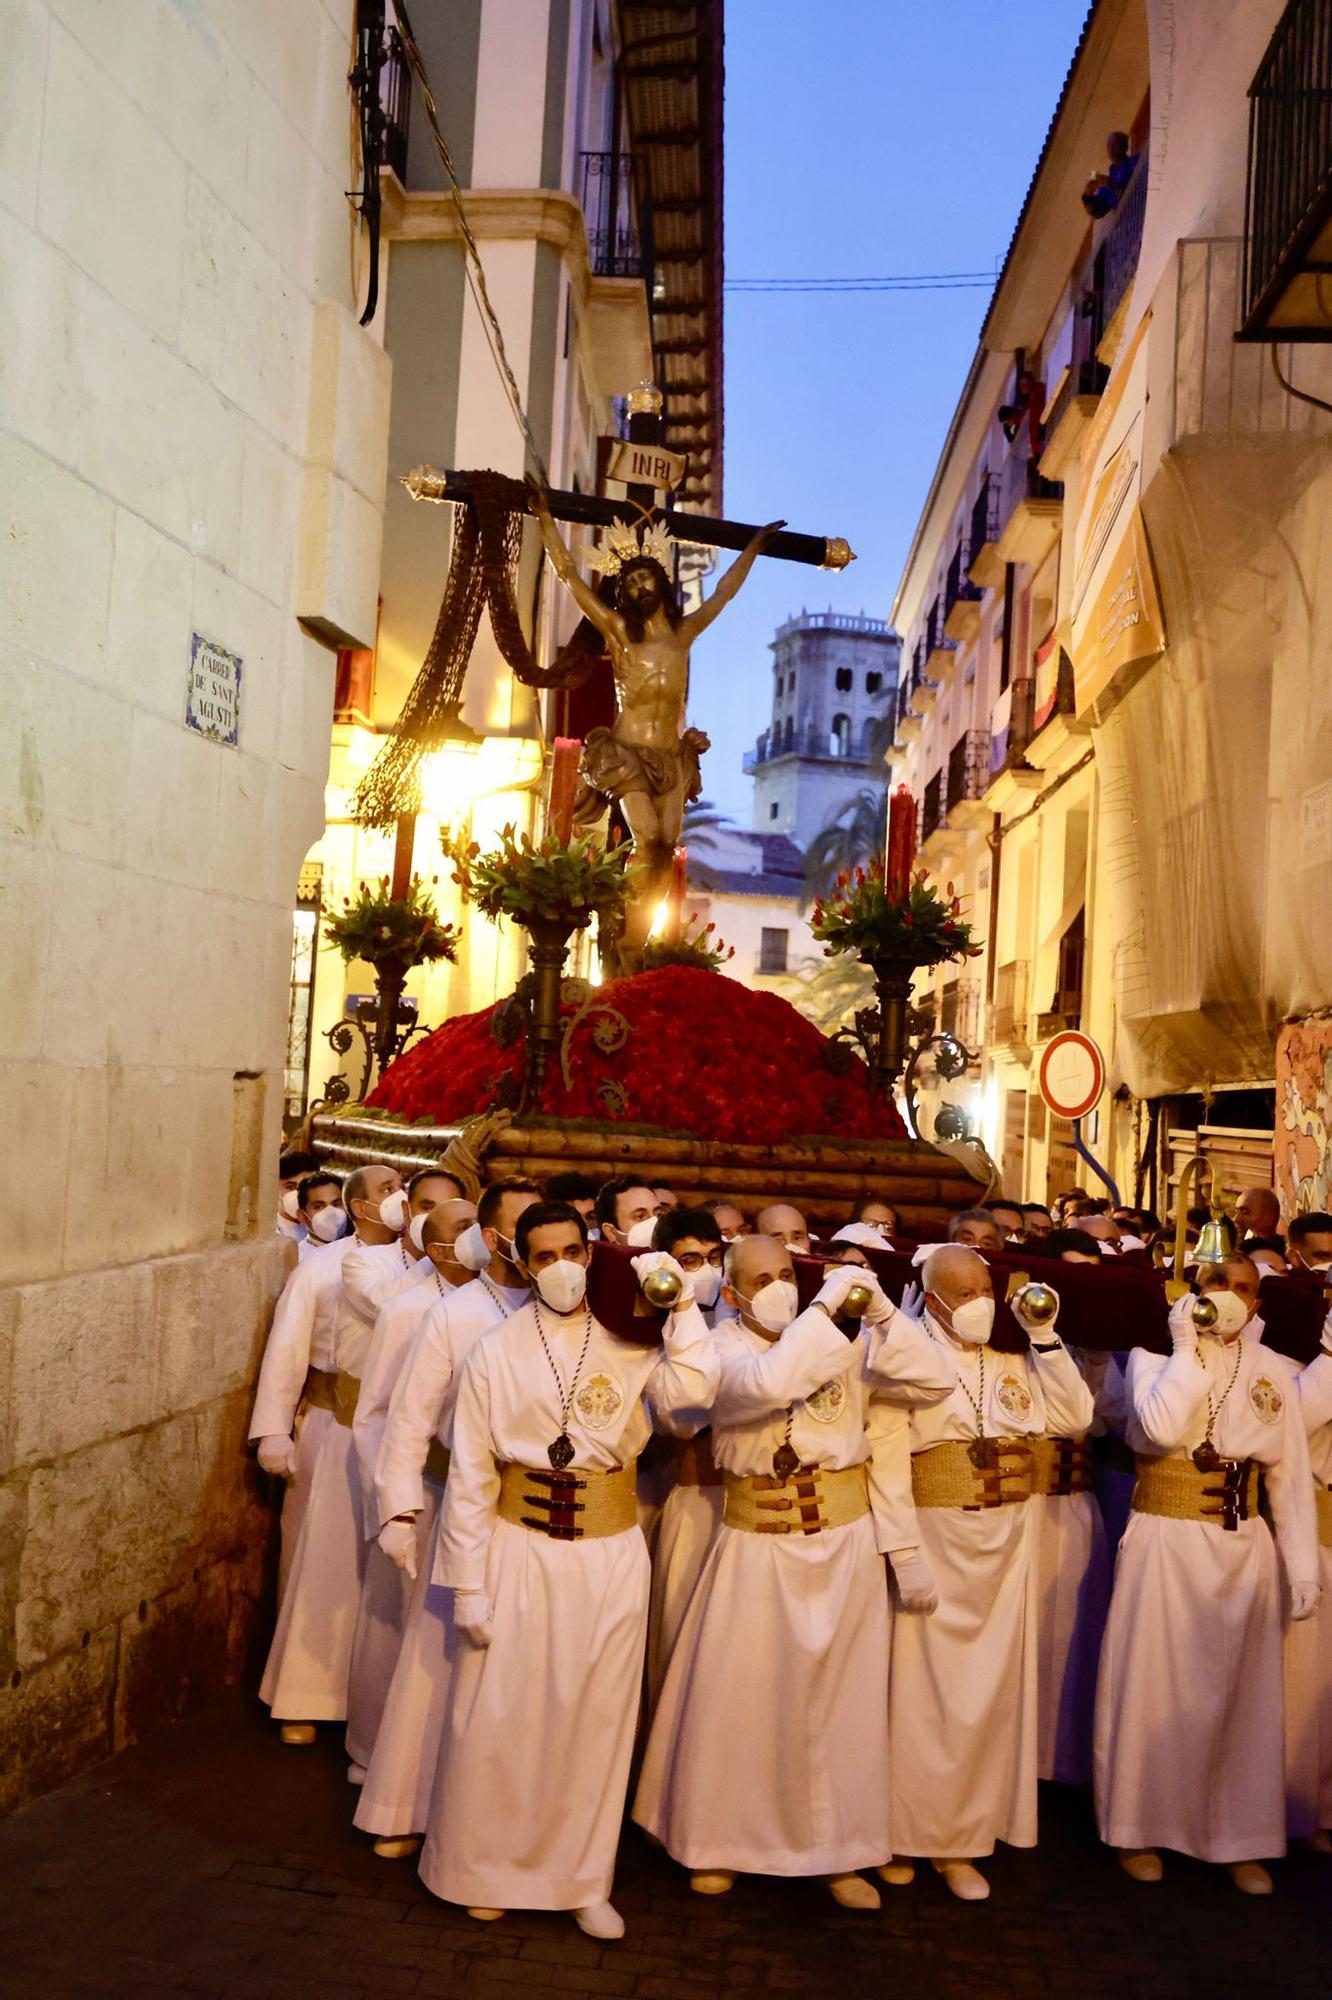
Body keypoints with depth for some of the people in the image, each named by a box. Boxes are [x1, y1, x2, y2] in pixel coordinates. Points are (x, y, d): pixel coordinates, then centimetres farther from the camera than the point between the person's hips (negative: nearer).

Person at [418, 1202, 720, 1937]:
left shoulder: (628, 1342, -1)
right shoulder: (496, 1351, -4)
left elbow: (692, 1390, -20)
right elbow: (469, 1476, -3)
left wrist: (681, 1303, -16)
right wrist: (468, 1586, -5)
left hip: (609, 1553, 1)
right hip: (518, 1550, -1)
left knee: (596, 1717, 11)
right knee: (498, 1717, 7)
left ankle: (583, 1879, 30)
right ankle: (484, 1869, 30)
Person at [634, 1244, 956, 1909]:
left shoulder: (845, 1341, 0)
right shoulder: (723, 1351, -8)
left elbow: (935, 1381, -7)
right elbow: (770, 1383, -30)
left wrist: (881, 1312, -18)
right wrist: (826, 1306, -26)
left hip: (846, 1542, 2)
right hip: (758, 1547, -2)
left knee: (841, 1698, 11)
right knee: (739, 1694, 6)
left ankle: (839, 1850, 28)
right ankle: (719, 1841, 27)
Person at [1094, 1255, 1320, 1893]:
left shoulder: (1270, 1372, 4)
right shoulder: (1155, 1354, -6)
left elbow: (1291, 1474, 4)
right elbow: (1162, 1428, -26)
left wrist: (1303, 1566, 0)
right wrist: (1188, 1349, -19)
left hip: (1244, 1546, 3)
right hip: (1166, 1543, -3)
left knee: (1242, 1693, 11)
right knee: (1156, 1688, 6)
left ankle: (1239, 1839, 26)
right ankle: (1140, 1829, 22)